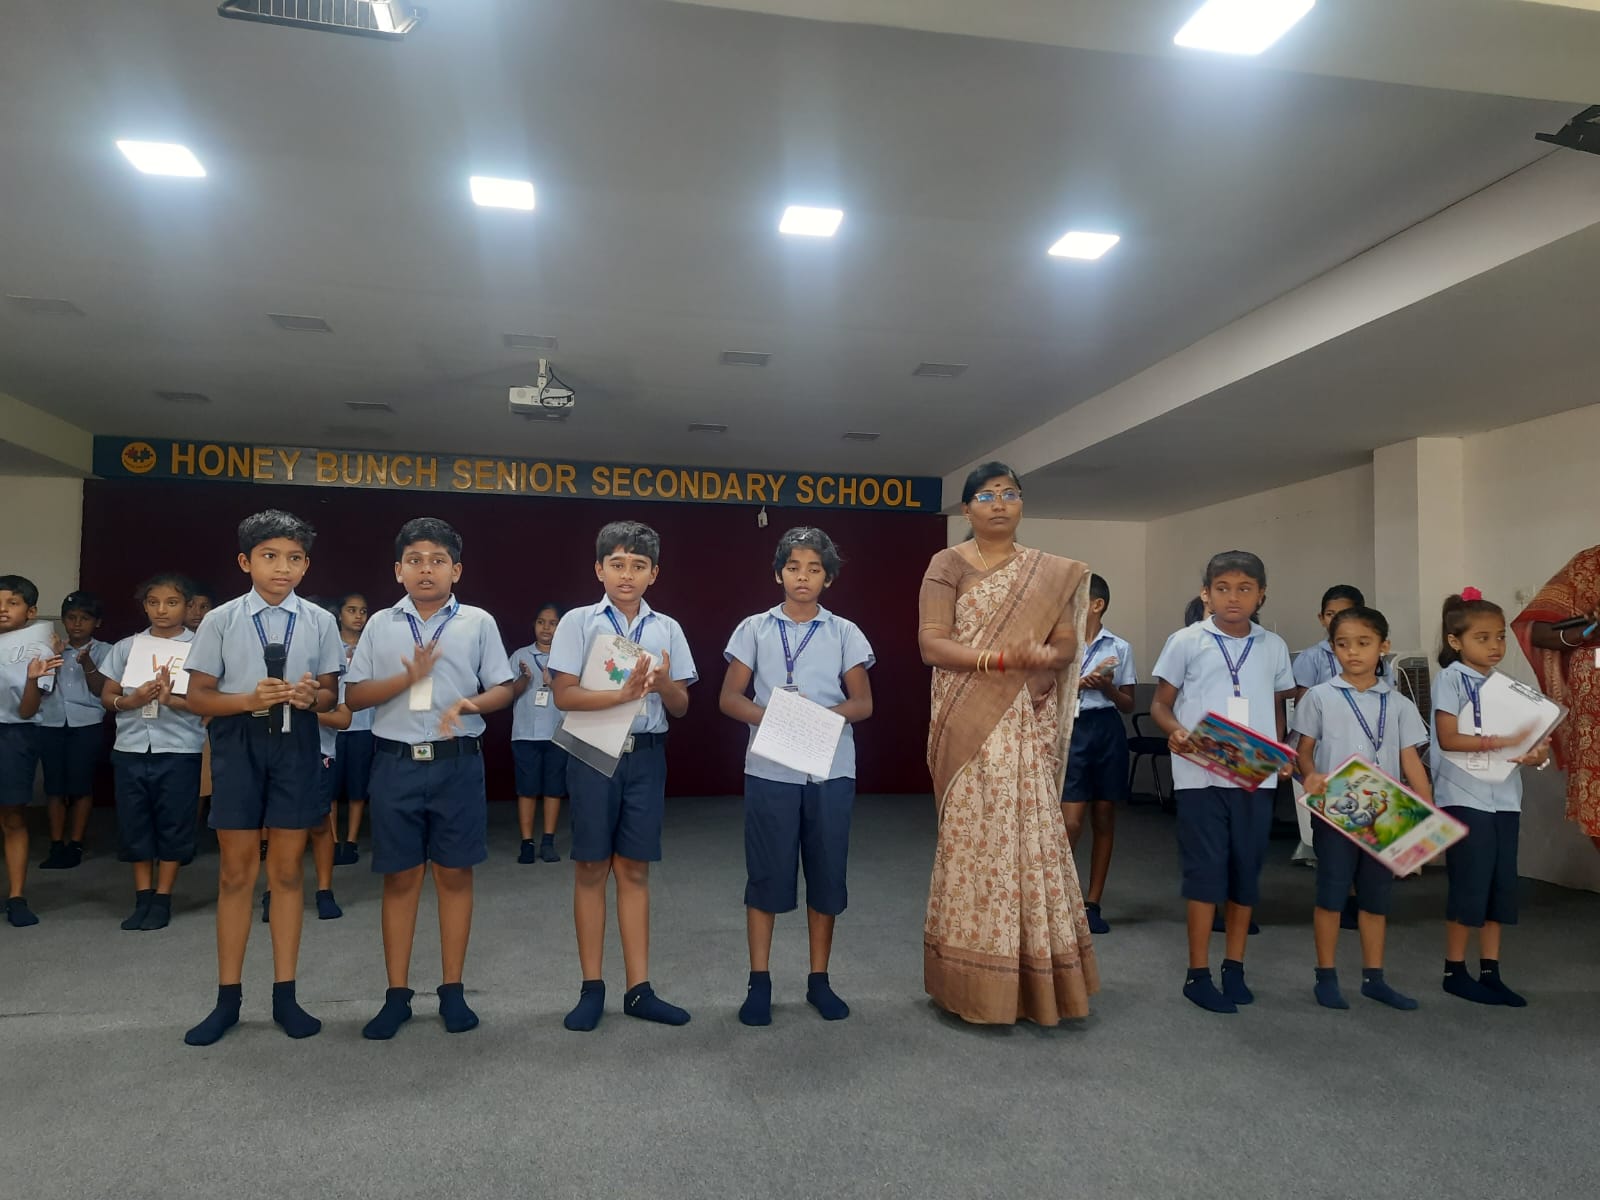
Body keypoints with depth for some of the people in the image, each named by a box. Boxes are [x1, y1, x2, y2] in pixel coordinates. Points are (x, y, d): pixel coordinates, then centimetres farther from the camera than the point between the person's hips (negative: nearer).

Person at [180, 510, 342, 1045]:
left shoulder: (319, 621, 2)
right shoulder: (220, 620, -1)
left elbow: (331, 693, 7)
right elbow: (198, 696, 0)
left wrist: (312, 695, -16)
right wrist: (251, 699, -18)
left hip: (296, 743, 1)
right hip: (238, 743, -1)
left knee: (288, 869, 8)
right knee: (236, 871, 7)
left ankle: (284, 995, 21)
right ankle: (227, 999, 21)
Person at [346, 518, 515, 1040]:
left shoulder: (478, 622, 3)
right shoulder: (381, 624, 7)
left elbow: (503, 688, 2)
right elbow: (354, 695, 3)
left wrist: (469, 704, -19)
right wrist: (409, 677, -13)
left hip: (457, 763, -1)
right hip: (395, 763, 1)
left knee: (454, 875, 6)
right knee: (400, 878, 7)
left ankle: (452, 990, 18)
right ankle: (397, 995, 18)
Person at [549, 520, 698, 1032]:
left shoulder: (667, 629, 8)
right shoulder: (579, 622, -1)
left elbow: (680, 707, 9)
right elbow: (564, 695, -10)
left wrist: (664, 683, -14)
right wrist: (623, 694, -24)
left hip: (646, 755, 3)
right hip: (593, 752, -2)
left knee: (634, 870, 8)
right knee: (591, 869, 5)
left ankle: (639, 989, 16)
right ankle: (592, 988, 17)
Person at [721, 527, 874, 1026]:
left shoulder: (844, 633, 7)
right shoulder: (754, 629, 5)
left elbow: (862, 703, 3)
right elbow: (730, 697, 2)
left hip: (831, 770, 1)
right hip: (770, 769, -1)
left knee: (827, 873, 7)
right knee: (766, 872, 3)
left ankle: (819, 979, 22)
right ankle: (759, 981, 16)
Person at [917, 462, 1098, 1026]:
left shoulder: (1051, 572, 12)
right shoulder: (948, 565, 1)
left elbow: (1067, 642, 6)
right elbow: (931, 644, -9)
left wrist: (1044, 656, -17)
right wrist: (997, 658, -22)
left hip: (1026, 728, 3)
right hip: (969, 726, -3)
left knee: (1033, 835, 3)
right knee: (972, 837, -1)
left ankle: (1033, 978, 16)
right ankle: (975, 984, 10)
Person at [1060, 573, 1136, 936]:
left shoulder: (1120, 648, 4)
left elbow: (1128, 705, 7)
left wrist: (1108, 688, -12)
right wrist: (1079, 684, -13)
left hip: (1108, 731, 2)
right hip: (1071, 730, -2)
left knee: (1103, 820, 8)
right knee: (1071, 822, -8)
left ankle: (1092, 903, 19)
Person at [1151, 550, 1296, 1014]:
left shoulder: (1273, 646, 9)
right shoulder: (1186, 642, -1)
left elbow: (1278, 706, 17)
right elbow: (1160, 703, 2)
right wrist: (1175, 731, -18)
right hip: (1201, 774, -3)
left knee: (1247, 868, 10)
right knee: (1206, 869, -1)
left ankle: (1234, 966, 25)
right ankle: (1198, 973, 10)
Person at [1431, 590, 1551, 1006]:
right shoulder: (1452, 677, -6)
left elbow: (1523, 737, 10)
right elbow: (1448, 738, -13)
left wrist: (1538, 753, -10)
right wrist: (1497, 742, -23)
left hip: (1504, 796, 6)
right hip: (1464, 797, -6)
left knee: (1501, 886, 8)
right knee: (1469, 887, -2)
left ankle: (1490, 972, 18)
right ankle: (1455, 971, 11)